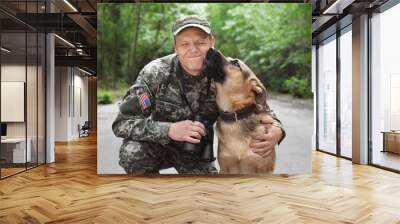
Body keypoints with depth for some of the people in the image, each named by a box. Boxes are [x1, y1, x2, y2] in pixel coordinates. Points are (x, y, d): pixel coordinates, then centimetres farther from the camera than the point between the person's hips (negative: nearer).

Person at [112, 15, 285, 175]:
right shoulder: (155, 73, -24)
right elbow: (122, 123, -25)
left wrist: (276, 130, -32)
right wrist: (169, 129, -40)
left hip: (196, 153, 2)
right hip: (158, 146, -1)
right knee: (132, 151, -32)